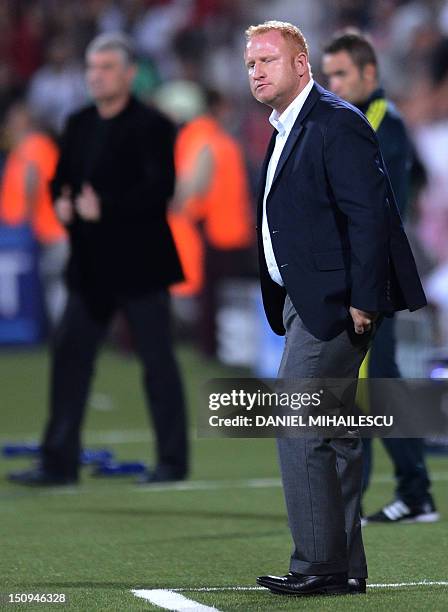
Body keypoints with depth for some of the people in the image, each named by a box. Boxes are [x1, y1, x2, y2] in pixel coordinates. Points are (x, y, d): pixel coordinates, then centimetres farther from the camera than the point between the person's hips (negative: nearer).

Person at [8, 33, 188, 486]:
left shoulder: (150, 126, -9)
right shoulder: (79, 125, 13)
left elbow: (159, 187, -18)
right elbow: (62, 177, 18)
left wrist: (105, 207, -24)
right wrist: (62, 202, -4)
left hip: (139, 263, -7)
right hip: (90, 266, 7)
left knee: (157, 360, 1)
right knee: (69, 355, 1)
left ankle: (172, 461, 10)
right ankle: (59, 462, 4)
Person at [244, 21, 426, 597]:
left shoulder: (337, 124, -13)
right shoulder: (285, 131, 17)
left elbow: (369, 215, -19)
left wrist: (361, 301, -22)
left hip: (335, 303, -10)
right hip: (305, 301, 10)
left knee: (296, 428, -11)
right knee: (332, 432, 12)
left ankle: (319, 565, -6)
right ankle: (345, 569, 17)